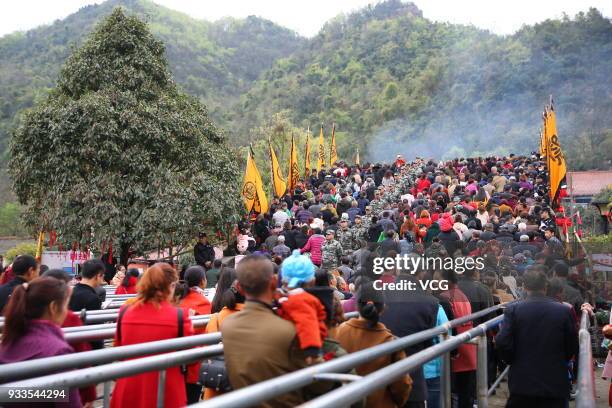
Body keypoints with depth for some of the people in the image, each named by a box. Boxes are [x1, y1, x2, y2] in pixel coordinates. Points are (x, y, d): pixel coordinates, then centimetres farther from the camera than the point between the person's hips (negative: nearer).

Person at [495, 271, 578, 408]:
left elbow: (502, 343, -13)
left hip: (522, 381, -1)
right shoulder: (564, 311, -5)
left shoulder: (513, 310, -8)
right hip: (555, 383, 1)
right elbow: (573, 346, 1)